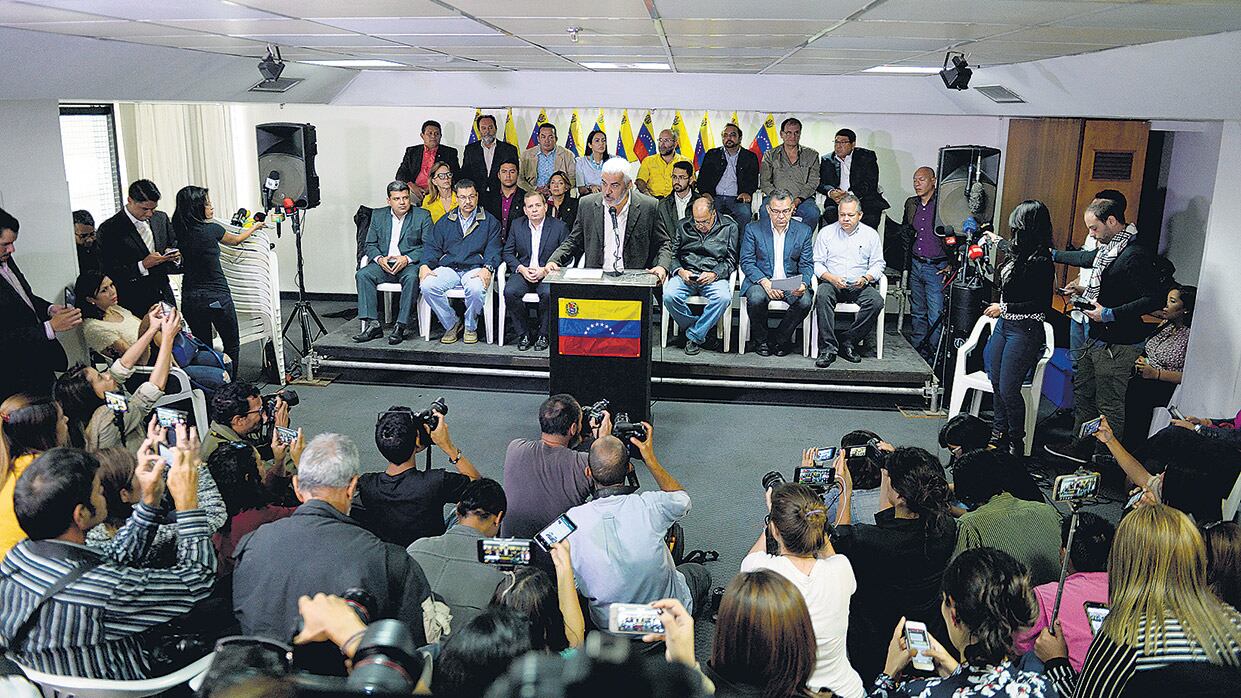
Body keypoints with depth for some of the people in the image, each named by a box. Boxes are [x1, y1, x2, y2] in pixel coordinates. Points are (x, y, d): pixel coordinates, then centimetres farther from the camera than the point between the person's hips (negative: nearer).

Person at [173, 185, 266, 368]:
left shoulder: (177, 233, -1)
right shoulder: (211, 229, -13)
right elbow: (235, 240, 8)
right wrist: (254, 227, 27)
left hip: (190, 298, 5)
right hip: (217, 297, -5)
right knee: (232, 344, 12)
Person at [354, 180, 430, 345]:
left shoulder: (422, 216, 4)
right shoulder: (378, 217, 14)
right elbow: (369, 245, 13)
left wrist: (407, 258, -17)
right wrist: (379, 258, -9)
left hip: (410, 263, -4)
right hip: (384, 264, 4)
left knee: (411, 278, -36)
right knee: (362, 275, -23)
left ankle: (400, 326, -34)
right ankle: (372, 324, -26)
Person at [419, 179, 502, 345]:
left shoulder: (489, 222, 12)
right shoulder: (445, 222, 20)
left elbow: (493, 250, 2)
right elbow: (432, 246, 13)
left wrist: (488, 268, -19)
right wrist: (425, 265, -8)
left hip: (474, 268, -3)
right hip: (448, 268, 3)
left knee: (476, 289, -37)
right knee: (427, 286, -26)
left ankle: (470, 328, -7)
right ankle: (452, 324, -5)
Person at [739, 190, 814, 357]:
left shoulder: (804, 231, 5)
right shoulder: (753, 229, 0)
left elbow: (807, 265, 4)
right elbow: (746, 262, -5)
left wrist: (803, 284, -19)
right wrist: (765, 282, -22)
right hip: (761, 280, -1)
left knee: (805, 301, -28)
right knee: (756, 298, -34)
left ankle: (781, 338, -3)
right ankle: (761, 340, -6)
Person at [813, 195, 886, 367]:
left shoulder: (871, 234, 10)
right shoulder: (826, 232, 7)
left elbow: (878, 264, 9)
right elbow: (816, 263, 3)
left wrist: (866, 278, -13)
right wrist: (831, 277, -16)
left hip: (859, 286, 1)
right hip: (832, 283, -1)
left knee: (876, 301, -29)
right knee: (822, 294, -35)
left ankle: (847, 341, -19)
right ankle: (828, 347, -33)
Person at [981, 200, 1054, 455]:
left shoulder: (1040, 262, -20)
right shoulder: (1021, 252, 6)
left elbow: (1042, 304, -19)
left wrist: (1004, 308, -15)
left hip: (1024, 331, -9)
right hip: (1004, 324, 9)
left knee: (1008, 389, -3)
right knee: (997, 383, 16)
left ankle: (1016, 441, 15)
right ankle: (999, 432, 32)